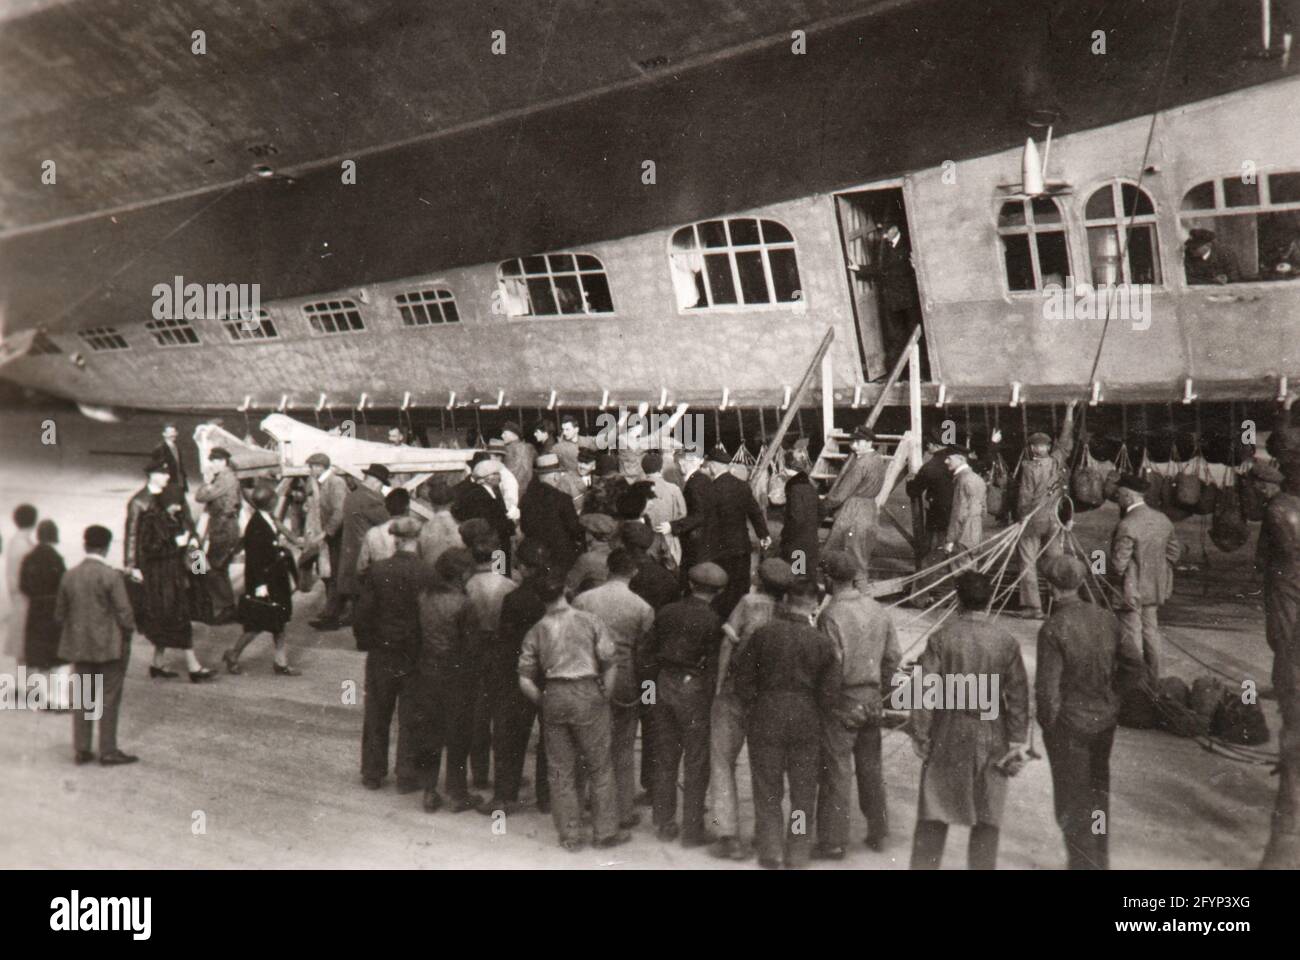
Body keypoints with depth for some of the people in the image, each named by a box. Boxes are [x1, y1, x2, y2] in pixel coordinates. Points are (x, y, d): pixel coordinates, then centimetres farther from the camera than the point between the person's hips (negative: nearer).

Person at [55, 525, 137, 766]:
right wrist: (127, 636, -1)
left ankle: (82, 750, 16)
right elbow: (124, 613, -14)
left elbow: (60, 613, 10)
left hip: (79, 647, 5)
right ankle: (108, 751, 6)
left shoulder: (69, 576, 3)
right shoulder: (111, 576, -15)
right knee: (109, 699, 2)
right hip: (109, 646, -5)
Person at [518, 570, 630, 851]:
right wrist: (604, 698, 6)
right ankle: (605, 831, 15)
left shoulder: (535, 632, 3)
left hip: (554, 698, 2)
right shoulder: (589, 621, -1)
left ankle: (569, 836, 18)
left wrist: (544, 703, 13)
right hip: (587, 694, -2)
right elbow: (610, 664, -4)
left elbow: (525, 682, 0)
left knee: (560, 770, 11)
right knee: (600, 767, 10)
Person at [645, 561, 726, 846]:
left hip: (664, 686, 5)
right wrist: (712, 699, 0)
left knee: (665, 759, 14)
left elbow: (649, 652, 7)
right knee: (696, 763, 5)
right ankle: (692, 830, 10)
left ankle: (664, 824, 23)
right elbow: (713, 666, -11)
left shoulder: (666, 613, 3)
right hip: (693, 689, -5)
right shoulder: (713, 621, -12)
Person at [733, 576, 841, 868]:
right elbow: (829, 692, -4)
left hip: (767, 720, -1)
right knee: (802, 790, 13)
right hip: (806, 723, 1)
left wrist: (756, 709, 9)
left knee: (767, 789, 11)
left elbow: (744, 678, -4)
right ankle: (797, 854, 19)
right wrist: (817, 721, 10)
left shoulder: (763, 633, -8)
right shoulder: (822, 642, -7)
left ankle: (771, 851, 12)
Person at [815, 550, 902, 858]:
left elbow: (832, 665, -21)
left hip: (842, 701, -6)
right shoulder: (877, 610, 2)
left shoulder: (831, 615, -19)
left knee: (836, 773, 2)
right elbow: (893, 655, 7)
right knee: (870, 768, 18)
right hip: (872, 699, 6)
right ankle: (878, 834, 28)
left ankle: (833, 841, 9)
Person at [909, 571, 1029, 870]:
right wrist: (1018, 743, 4)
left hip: (948, 736, -1)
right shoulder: (1006, 641, -4)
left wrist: (920, 736, 0)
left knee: (933, 815, 10)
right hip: (991, 739, 1)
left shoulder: (942, 638, -9)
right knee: (987, 817, 11)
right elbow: (1018, 695, -2)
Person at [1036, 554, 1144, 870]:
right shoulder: (1106, 618, -4)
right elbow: (1136, 666, 3)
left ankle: (1083, 862, 19)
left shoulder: (1053, 628, -22)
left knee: (1072, 799, 10)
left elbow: (1047, 687, -21)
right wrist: (1108, 691, 13)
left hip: (1068, 724, -6)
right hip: (1105, 719, 6)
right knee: (1098, 792, 25)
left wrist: (1047, 721, -4)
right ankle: (1100, 859, 41)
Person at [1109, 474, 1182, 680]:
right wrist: (1159, 571, 16)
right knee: (1151, 630, 19)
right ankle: (1153, 677, 30)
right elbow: (1175, 551, 12)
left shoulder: (1127, 526, -24)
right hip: (1156, 588, 7)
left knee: (1132, 636, 3)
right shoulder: (1162, 520, 1)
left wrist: (1115, 577, -3)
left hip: (1131, 591, -7)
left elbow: (1118, 564, -23)